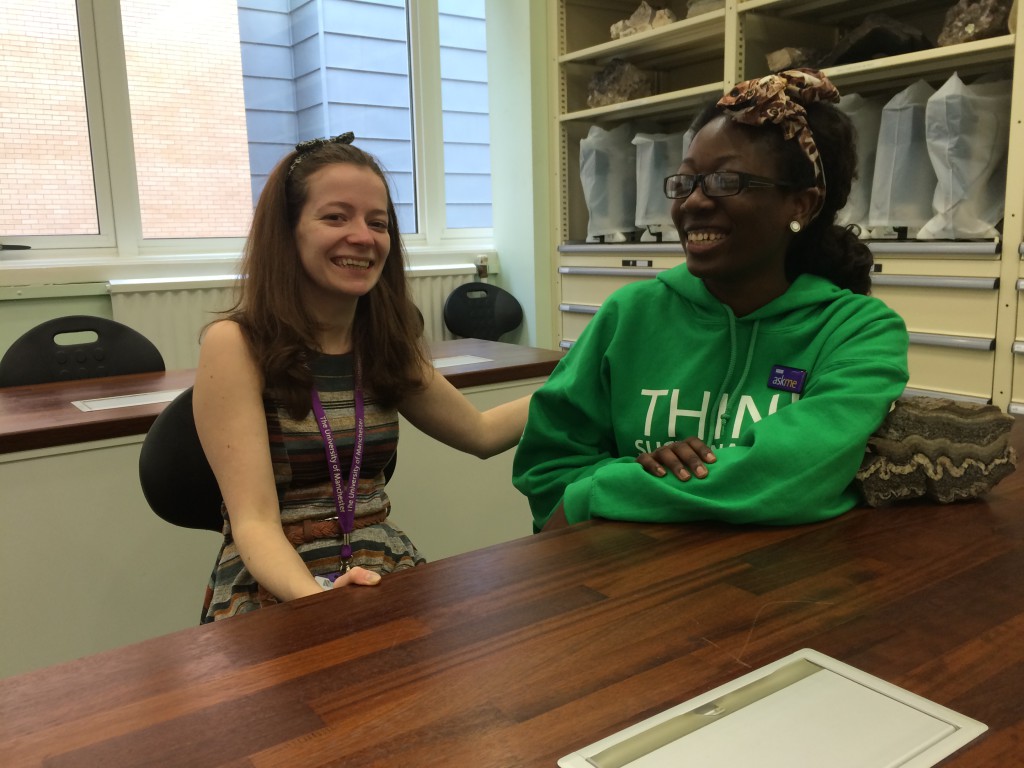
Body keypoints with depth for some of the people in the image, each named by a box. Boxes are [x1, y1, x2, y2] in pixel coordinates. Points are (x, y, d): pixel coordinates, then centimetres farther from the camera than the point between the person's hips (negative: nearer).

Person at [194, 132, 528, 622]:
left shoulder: (385, 344, 5)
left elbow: (480, 432, 16)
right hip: (275, 588, -5)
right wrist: (321, 603, -37)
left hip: (381, 571, 6)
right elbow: (254, 522, -18)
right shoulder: (234, 345, -12)